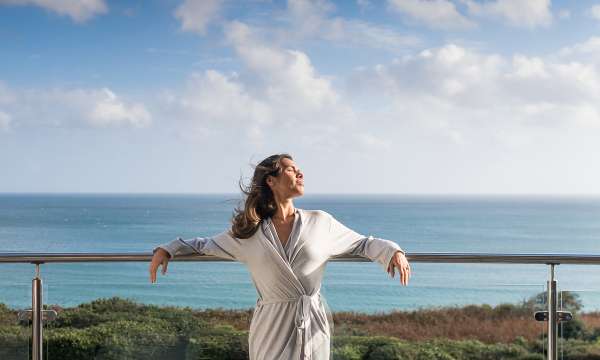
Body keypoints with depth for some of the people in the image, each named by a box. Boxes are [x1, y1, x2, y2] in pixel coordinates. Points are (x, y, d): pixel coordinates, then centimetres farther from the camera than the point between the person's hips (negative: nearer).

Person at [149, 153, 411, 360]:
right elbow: (204, 245, 16)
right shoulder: (247, 232, 3)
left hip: (311, 327, 1)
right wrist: (167, 249, 3)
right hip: (271, 329, 0)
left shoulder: (320, 223, 4)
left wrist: (392, 251, -3)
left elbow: (362, 243, 14)